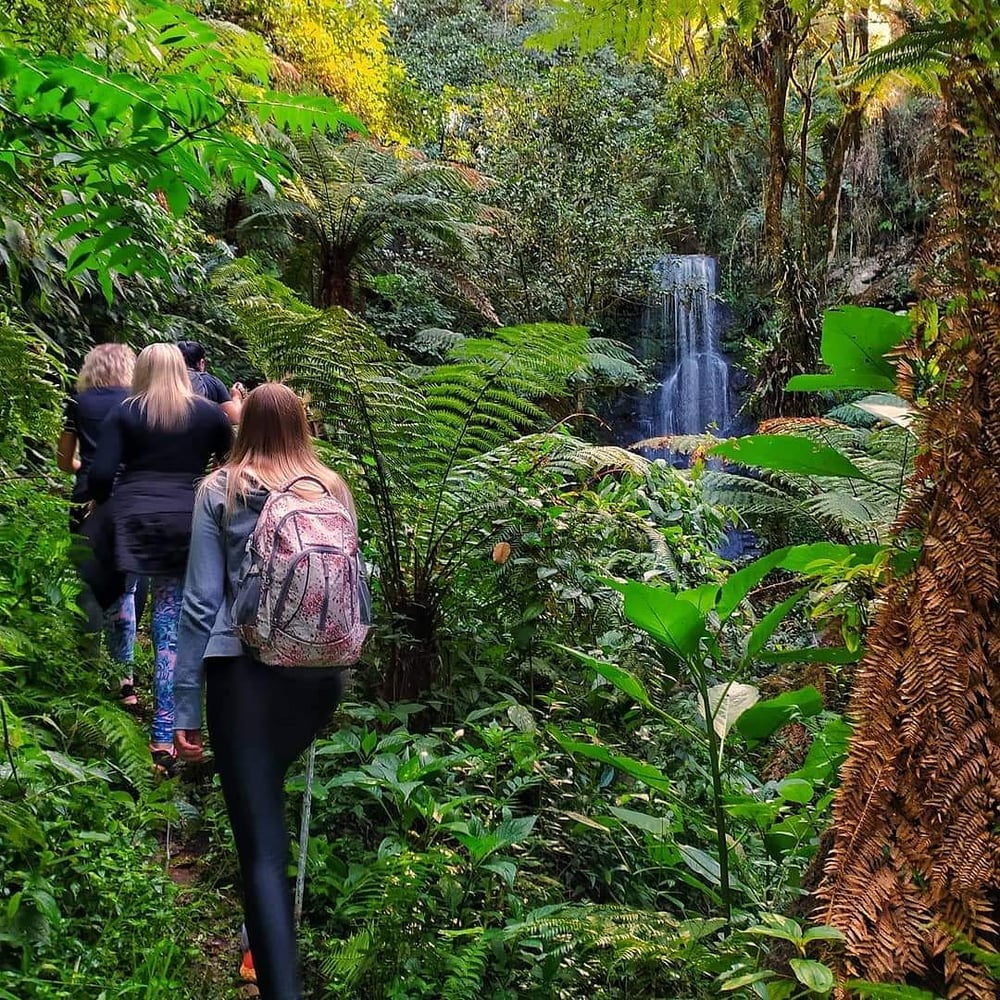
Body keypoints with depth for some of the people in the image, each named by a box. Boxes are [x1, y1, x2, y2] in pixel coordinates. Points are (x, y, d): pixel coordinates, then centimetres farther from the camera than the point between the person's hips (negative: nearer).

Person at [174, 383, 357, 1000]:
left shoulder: (220, 491, 2)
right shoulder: (334, 491, 9)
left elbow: (202, 600, -3)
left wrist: (185, 706, 0)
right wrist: (344, 667, 23)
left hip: (243, 672, -3)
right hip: (320, 675, 4)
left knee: (262, 844, -3)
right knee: (267, 800, 25)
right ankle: (273, 947, 34)